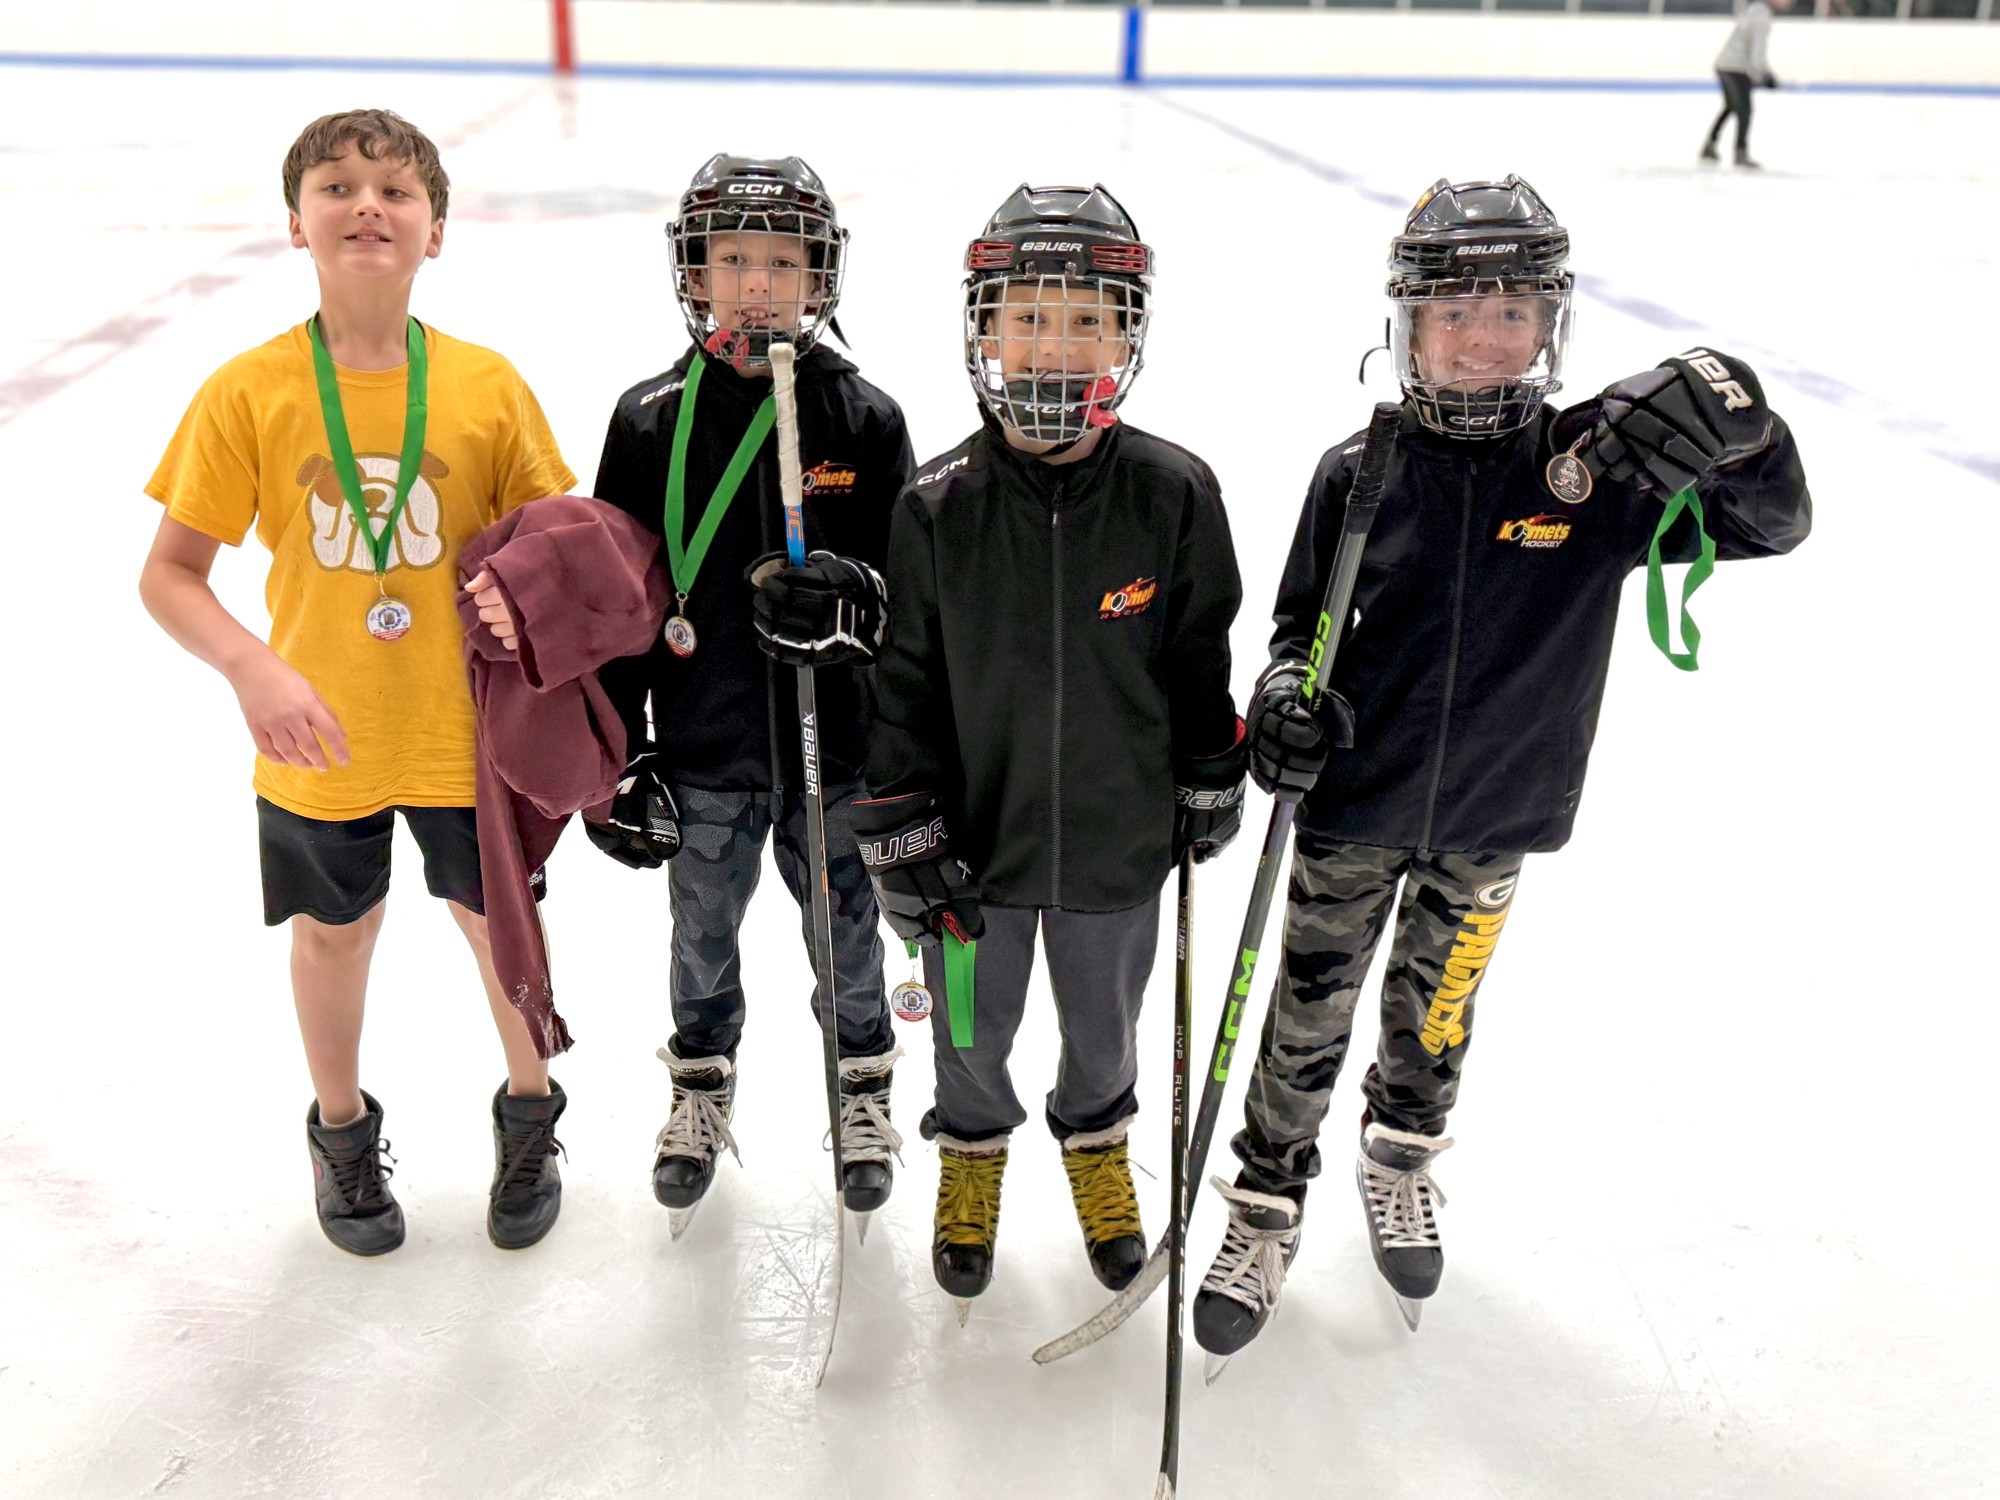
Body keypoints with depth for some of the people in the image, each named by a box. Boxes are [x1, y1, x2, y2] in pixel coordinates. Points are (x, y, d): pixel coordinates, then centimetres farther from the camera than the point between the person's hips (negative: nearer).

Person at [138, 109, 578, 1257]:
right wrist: (255, 669, -23)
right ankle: (343, 1129, 45)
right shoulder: (248, 392, -10)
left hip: (467, 728, 0)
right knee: (336, 932, 18)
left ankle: (530, 1116, 42)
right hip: (318, 737, 0)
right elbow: (170, 574, -7)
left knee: (500, 920, 15)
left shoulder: (488, 384, -8)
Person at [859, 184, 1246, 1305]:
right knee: (973, 1029, 20)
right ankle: (974, 1150, 51)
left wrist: (1210, 786, 7)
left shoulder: (1174, 494, -12)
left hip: (1119, 835, 1)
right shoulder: (936, 507, -14)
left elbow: (1200, 654, 0)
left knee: (1104, 1021, 23)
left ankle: (1097, 1139, 54)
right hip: (975, 836, 0)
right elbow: (904, 679, -7)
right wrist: (901, 833, -8)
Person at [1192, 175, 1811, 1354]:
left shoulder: (1601, 469, -11)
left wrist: (1732, 421, -36)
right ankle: (1268, 1211, 33)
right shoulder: (1361, 473, -11)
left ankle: (1402, 1166, 51)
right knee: (1310, 1020, 11)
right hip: (1352, 810, -1)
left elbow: (1774, 522, -16)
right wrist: (1286, 691, -21)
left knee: (1436, 1015, 23)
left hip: (1494, 821, 1)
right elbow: (1305, 615, 0)